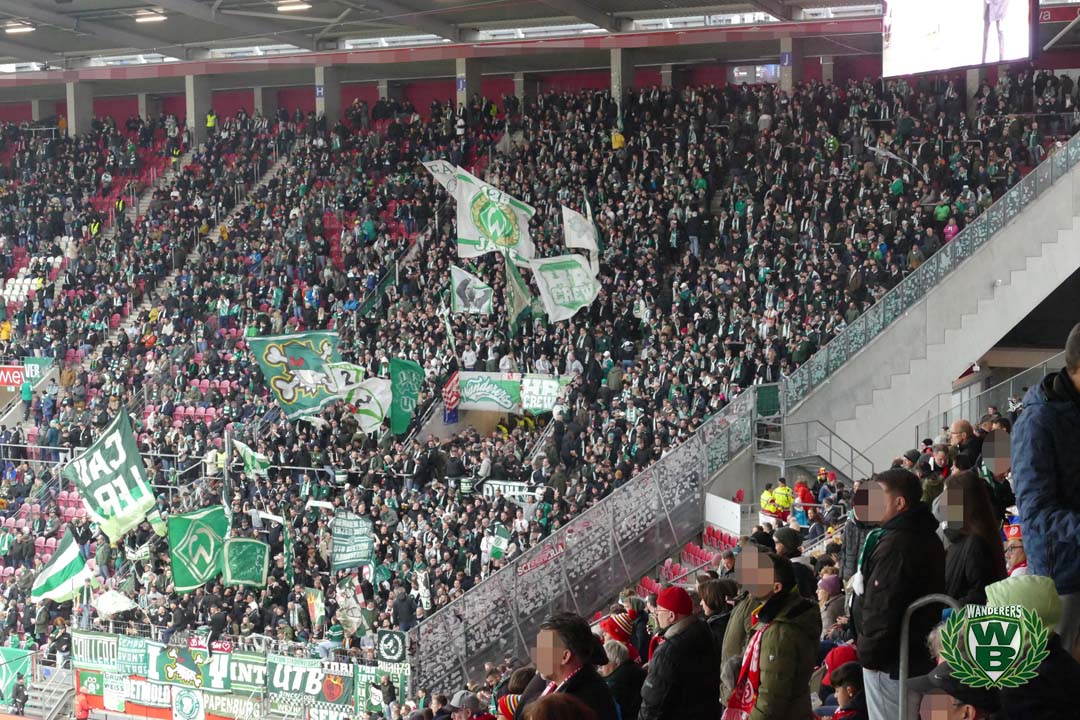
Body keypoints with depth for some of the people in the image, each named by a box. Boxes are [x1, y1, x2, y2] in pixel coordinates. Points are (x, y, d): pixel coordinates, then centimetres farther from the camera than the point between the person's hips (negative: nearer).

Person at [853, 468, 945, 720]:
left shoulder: (896, 544, -23)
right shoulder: (926, 537, 11)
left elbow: (883, 607, -26)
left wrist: (870, 652, -16)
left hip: (890, 660, -10)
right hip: (918, 651, 10)